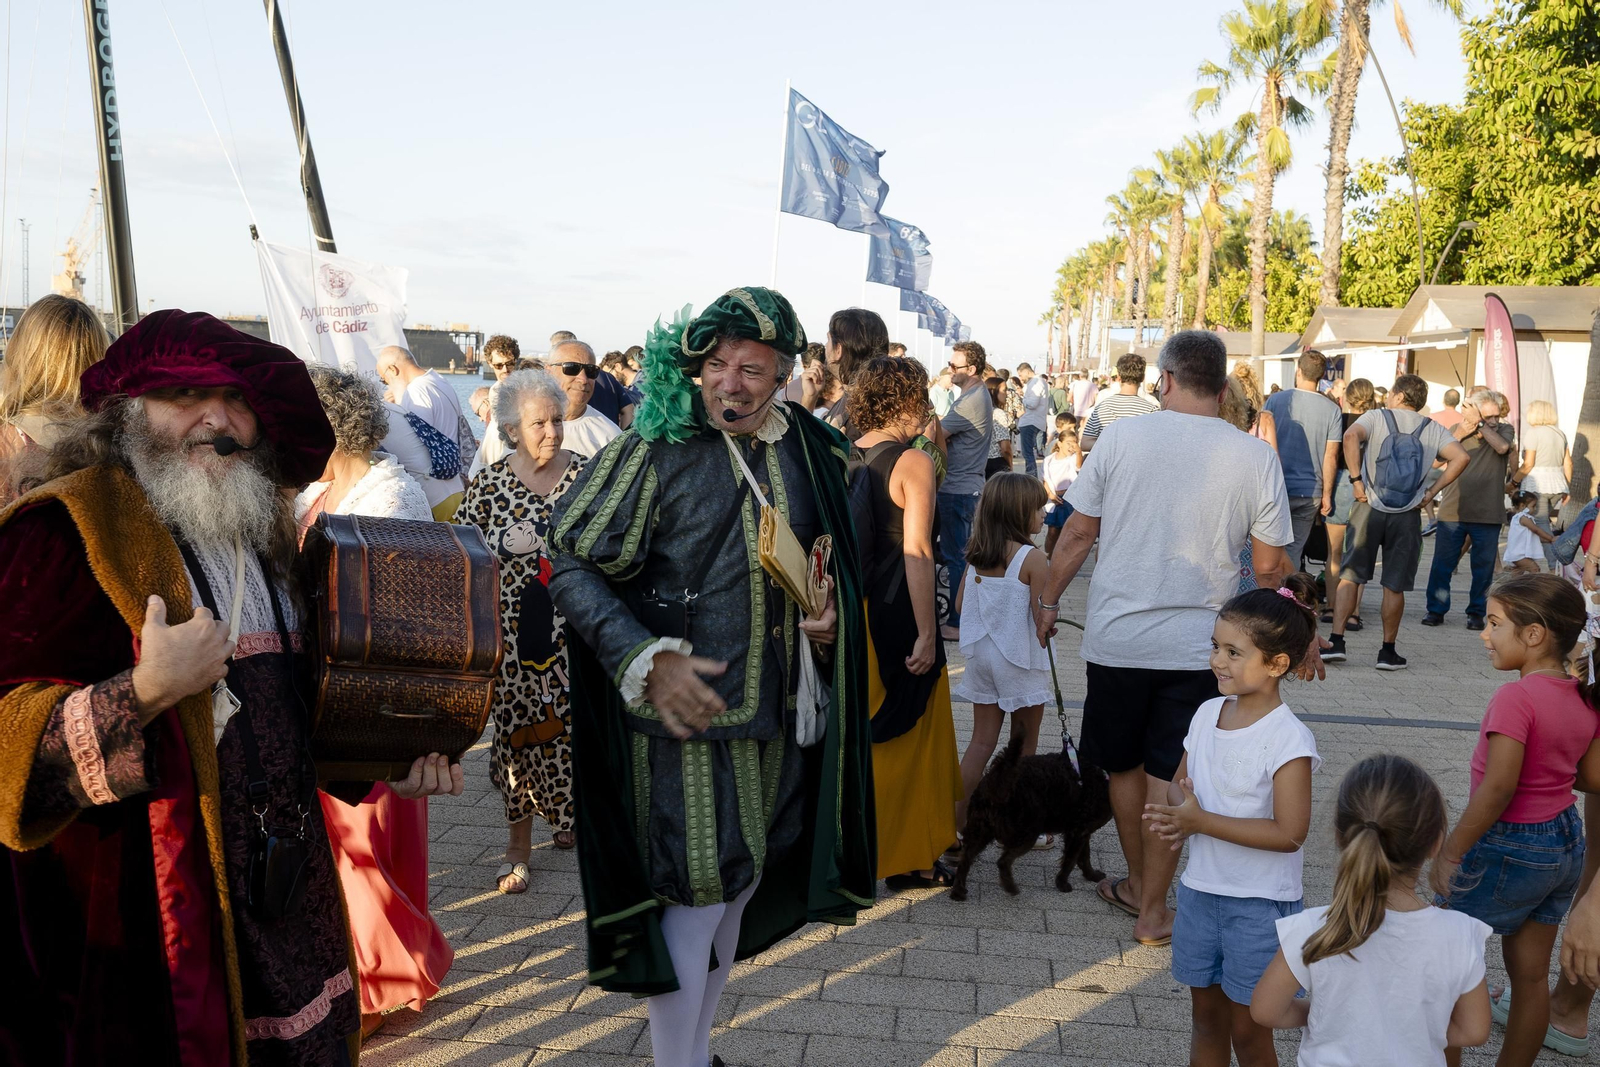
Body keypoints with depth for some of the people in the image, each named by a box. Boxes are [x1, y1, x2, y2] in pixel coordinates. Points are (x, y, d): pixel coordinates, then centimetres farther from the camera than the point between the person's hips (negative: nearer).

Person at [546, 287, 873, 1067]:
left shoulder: (810, 451, 3)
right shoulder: (656, 448, -13)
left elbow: (831, 563, 19)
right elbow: (570, 565, -13)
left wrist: (830, 615, -3)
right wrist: (649, 660, -22)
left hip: (777, 711, 6)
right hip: (686, 710, -6)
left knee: (739, 886, 18)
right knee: (694, 895, -1)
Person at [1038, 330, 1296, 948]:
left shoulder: (1121, 437, -5)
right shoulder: (1255, 457, -4)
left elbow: (1078, 531, -1)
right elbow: (1269, 566, -1)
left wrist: (1050, 601, 12)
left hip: (1116, 636, 1)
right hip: (1197, 643, 0)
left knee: (1124, 766, 18)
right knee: (1170, 778, 8)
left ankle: (1137, 883, 34)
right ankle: (1152, 909, 17)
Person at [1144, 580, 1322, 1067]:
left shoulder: (1288, 739, -20)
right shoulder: (1208, 714, 0)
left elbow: (1289, 833, -23)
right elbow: (1179, 784, 11)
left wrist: (1202, 821, -24)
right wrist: (1180, 813, -12)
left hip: (1260, 904, -6)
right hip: (1199, 889, 6)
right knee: (1206, 1018, 19)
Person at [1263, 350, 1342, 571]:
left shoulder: (1275, 400, -5)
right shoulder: (1332, 410, -3)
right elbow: (1331, 456, -3)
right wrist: (1327, 494, 5)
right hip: (1311, 493, 1)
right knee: (1294, 551, 10)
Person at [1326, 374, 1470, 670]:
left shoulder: (1376, 417, 2)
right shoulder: (1433, 429, 9)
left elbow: (1351, 436, -19)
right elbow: (1460, 458, -5)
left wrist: (1356, 479, -13)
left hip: (1369, 509, -2)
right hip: (1407, 515, 2)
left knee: (1349, 576, 5)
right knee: (1394, 586, 8)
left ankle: (1336, 641, -2)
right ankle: (1388, 651, 12)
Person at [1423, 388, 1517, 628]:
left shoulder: (1504, 430, 3)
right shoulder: (1456, 430, 5)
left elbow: (1502, 447, -20)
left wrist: (1479, 423, -17)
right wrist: (1459, 435, -11)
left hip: (1488, 515, 0)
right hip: (1452, 511, 0)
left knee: (1483, 567, 6)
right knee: (1442, 563, 2)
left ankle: (1476, 612, 18)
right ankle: (1436, 609, 13)